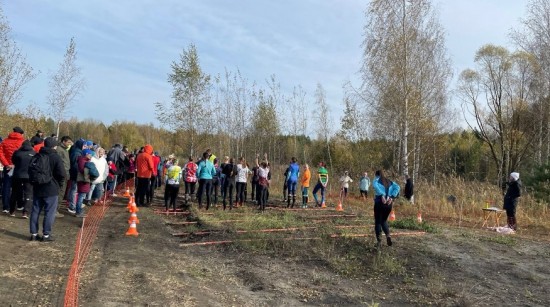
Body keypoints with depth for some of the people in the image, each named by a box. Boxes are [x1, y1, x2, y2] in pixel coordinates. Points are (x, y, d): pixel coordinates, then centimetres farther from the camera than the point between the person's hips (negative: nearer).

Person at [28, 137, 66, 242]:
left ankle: (34, 233, 17)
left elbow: (30, 171, 13)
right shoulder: (55, 157, -13)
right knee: (50, 212, 1)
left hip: (37, 188, 6)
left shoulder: (36, 156, 6)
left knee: (35, 211, 12)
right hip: (51, 189, -6)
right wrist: (58, 184, 0)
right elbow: (61, 174, -17)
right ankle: (46, 235, 3)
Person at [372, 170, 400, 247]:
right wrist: (392, 197, -6)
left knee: (378, 221, 7)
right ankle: (388, 235, 0)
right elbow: (397, 187, 1)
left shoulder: (376, 180, 4)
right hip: (389, 203, 4)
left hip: (380, 202, -4)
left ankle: (378, 241, 5)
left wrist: (382, 195, -21)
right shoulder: (390, 181, 17)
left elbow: (375, 186, -20)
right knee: (384, 220, 22)